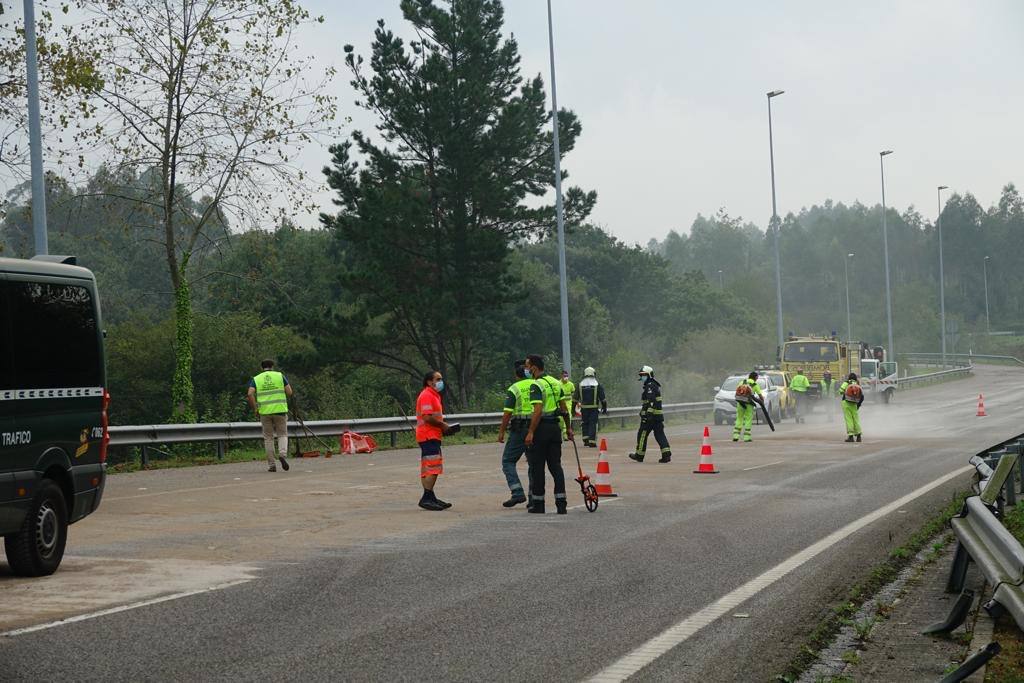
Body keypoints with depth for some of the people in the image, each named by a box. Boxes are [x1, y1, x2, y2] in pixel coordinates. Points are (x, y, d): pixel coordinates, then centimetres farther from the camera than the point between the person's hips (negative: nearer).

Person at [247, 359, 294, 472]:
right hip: (280, 410, -1)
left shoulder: (256, 379, 8)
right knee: (282, 435, 11)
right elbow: (289, 392, 2)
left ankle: (271, 465, 6)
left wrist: (255, 409, 2)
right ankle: (282, 454, -17)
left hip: (264, 412, 1)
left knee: (268, 438, 10)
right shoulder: (280, 376, 7)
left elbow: (250, 394, -7)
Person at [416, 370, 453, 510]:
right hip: (428, 436, -11)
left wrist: (442, 425, 11)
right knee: (433, 468, -14)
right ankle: (427, 499, -15)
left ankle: (430, 498, 15)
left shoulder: (434, 395, 20)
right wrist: (443, 425, -12)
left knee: (428, 469, 12)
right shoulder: (426, 396, -13)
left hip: (432, 437, 11)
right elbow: (427, 418, -22)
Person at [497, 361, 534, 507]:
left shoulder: (514, 389, -5)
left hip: (519, 429, -4)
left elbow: (508, 413, -10)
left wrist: (501, 432, -3)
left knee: (508, 461, 4)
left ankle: (518, 493, -10)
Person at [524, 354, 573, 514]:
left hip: (541, 427, -7)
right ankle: (561, 504, 0)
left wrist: (530, 432, -21)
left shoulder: (537, 385, -13)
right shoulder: (556, 383, 12)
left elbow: (538, 411, -21)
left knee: (537, 467, 3)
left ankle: (538, 504, 7)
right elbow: (564, 408, 14)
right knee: (556, 466, 7)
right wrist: (568, 428, 20)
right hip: (555, 427, 7)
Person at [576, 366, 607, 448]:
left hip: (584, 407, 2)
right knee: (593, 423, 0)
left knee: (585, 423, 16)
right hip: (594, 408, -2)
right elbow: (602, 398, -1)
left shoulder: (580, 384, 4)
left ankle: (585, 439, 9)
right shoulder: (597, 384, -1)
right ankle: (592, 442, -5)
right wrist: (604, 408, 7)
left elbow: (575, 398, 6)